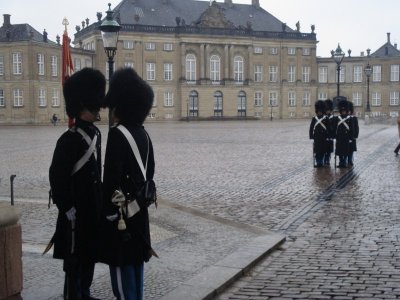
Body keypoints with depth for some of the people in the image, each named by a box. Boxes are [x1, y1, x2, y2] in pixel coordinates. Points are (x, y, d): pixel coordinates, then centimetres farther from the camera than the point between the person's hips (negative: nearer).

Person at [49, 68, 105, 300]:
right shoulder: (69, 139, -18)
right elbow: (57, 178, -19)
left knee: (90, 254, 17)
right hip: (77, 213, -8)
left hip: (94, 209, 9)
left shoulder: (95, 133, 8)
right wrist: (68, 210, -17)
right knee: (75, 259, 2)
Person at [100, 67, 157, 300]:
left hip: (121, 208, -8)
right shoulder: (143, 133, 8)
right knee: (136, 258, 15)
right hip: (139, 207, 8)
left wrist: (109, 211, -15)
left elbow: (112, 175, -20)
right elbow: (150, 170, 14)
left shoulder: (118, 133, -17)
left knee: (121, 261, -1)